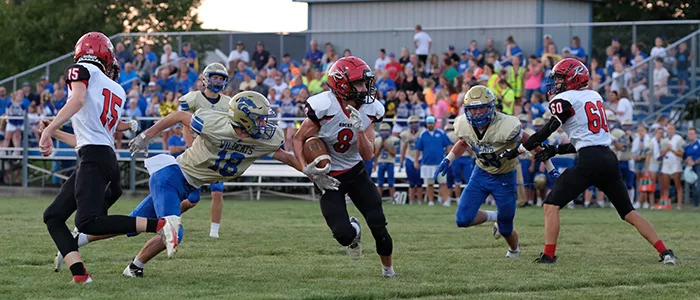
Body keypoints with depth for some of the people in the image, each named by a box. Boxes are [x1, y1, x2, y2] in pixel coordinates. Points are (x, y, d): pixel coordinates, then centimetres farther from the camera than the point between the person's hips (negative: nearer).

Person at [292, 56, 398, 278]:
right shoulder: (325, 107, -24)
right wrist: (307, 169, -24)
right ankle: (353, 231, 24)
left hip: (356, 171, 4)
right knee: (344, 235, -16)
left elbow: (367, 155, -11)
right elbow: (299, 139, -11)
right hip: (329, 177, -4)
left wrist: (360, 129, -28)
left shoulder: (370, 110, -9)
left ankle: (388, 270, 19)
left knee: (378, 225, -5)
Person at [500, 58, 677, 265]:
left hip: (589, 162, -7)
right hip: (609, 158, 7)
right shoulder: (595, 97, 22)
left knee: (552, 205, 2)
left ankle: (548, 254, -6)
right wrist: (555, 150, 19)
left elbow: (547, 131, -10)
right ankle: (665, 252, 4)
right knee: (629, 212, 12)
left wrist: (518, 150, -6)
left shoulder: (565, 99, -1)